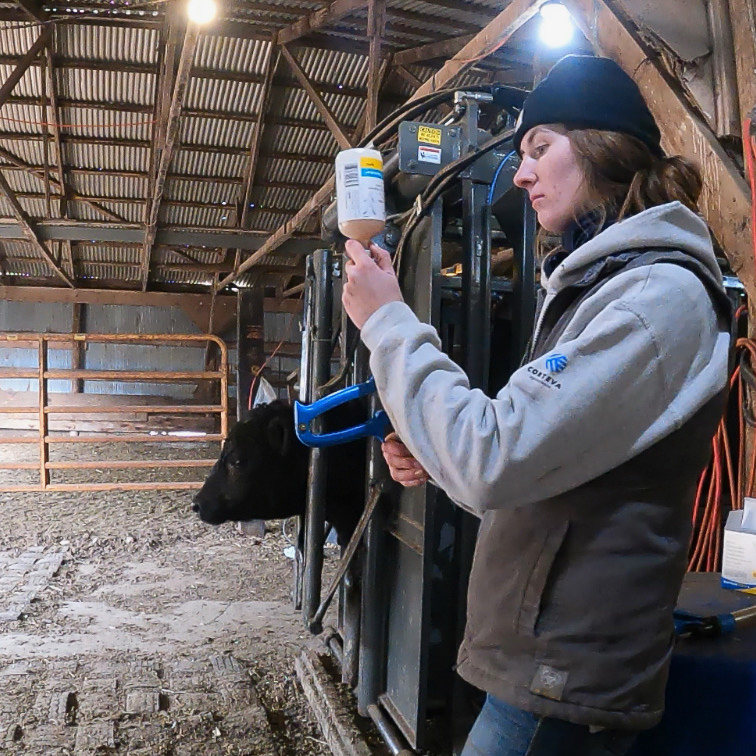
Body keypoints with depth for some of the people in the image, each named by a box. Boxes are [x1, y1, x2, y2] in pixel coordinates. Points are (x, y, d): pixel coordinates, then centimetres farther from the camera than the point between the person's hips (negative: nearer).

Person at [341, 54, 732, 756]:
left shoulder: (663, 295, -19)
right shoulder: (589, 282, 11)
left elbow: (494, 461, -27)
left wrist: (389, 322, -17)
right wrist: (437, 461, 0)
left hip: (565, 680, -8)